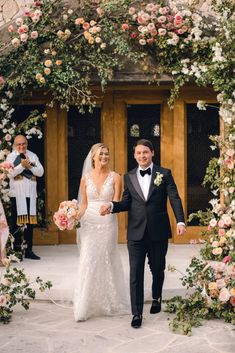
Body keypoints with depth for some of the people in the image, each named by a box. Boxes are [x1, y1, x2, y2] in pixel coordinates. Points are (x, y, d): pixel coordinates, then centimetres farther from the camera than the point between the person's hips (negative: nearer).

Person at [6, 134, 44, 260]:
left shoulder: (33, 156, 12)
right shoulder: (11, 156, 3)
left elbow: (40, 172, 4)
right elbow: (10, 173, -10)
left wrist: (30, 166, -11)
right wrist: (22, 165, -19)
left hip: (31, 193, 3)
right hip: (17, 194, -3)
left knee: (30, 222, 6)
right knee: (17, 223, -2)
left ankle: (29, 250, 13)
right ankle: (17, 250, 4)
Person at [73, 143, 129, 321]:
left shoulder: (115, 177, 0)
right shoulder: (86, 178, 6)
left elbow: (116, 203, -4)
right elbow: (84, 204, 10)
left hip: (108, 223, -1)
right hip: (89, 224, 1)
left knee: (106, 261, 5)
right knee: (88, 262, -3)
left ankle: (108, 303, 20)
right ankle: (84, 307, 3)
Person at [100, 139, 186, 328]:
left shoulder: (164, 174, 0)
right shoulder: (129, 177, 8)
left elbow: (175, 198, -5)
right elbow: (127, 202, 8)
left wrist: (180, 221, -17)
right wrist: (111, 206, -12)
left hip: (158, 232, -1)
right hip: (136, 232, 1)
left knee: (158, 269, 15)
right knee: (136, 272, -1)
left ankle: (157, 298, 42)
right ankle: (137, 313, 5)